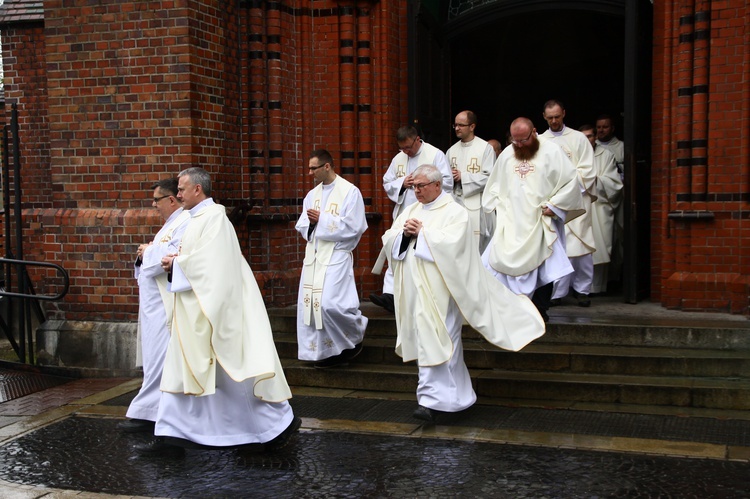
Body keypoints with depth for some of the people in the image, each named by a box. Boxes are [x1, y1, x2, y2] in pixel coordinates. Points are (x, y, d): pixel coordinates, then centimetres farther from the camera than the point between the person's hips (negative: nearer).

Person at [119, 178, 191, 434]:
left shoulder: (185, 223, -12)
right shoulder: (171, 223, 21)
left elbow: (174, 255, -26)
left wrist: (147, 252, -10)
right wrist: (146, 254, 2)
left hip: (166, 305, -11)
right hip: (157, 302, 11)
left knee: (158, 357, -7)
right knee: (158, 357, 12)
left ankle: (147, 412, -4)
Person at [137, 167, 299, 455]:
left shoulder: (214, 217, -13)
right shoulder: (198, 219, 16)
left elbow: (212, 259, -22)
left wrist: (177, 263, -11)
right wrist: (176, 261, 3)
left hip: (212, 309, -10)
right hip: (195, 311, 10)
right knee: (182, 367, 9)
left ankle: (280, 422, 8)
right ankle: (170, 434, 14)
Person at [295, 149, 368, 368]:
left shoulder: (349, 192, -5)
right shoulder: (312, 195, 15)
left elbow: (353, 227, -13)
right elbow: (301, 226, 14)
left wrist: (322, 219, -14)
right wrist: (310, 222, -9)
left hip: (336, 255, -7)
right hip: (314, 255, 7)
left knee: (329, 303, -18)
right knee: (308, 304, 3)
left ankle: (355, 335, 10)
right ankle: (323, 351, 15)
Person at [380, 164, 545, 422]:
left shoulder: (454, 212, -5)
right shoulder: (410, 211, 15)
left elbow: (451, 243, -20)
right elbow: (388, 241, 9)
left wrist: (422, 232, -13)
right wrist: (405, 232, -10)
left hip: (437, 289, -7)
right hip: (414, 288, 7)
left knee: (435, 341, -10)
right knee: (425, 340, 12)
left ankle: (433, 400, -5)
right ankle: (457, 395, 25)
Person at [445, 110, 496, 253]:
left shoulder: (485, 148, -3)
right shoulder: (452, 150, 15)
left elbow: (489, 177, -12)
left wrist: (462, 177, -10)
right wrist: (450, 178, -6)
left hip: (476, 206, -5)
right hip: (456, 204, 5)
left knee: (478, 249, -5)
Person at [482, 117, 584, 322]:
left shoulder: (551, 151, -3)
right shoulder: (506, 154, 10)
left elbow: (571, 181, -5)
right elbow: (494, 184, 21)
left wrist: (553, 205, -10)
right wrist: (498, 205, 7)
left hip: (541, 223, -3)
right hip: (511, 223, 4)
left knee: (544, 266, -1)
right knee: (503, 262, -1)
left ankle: (540, 309, 10)